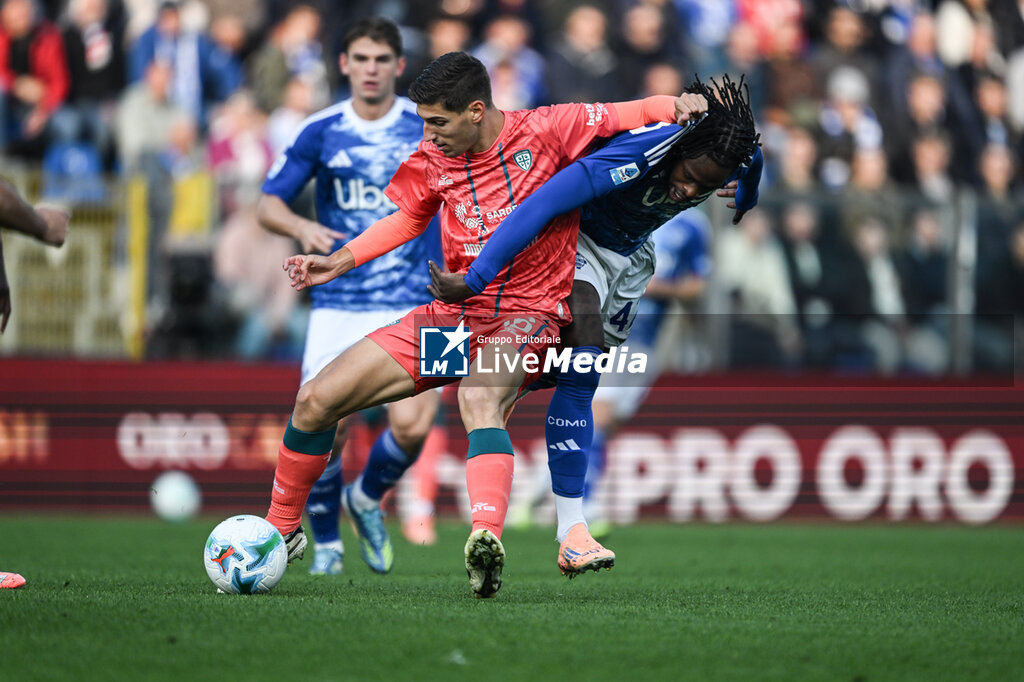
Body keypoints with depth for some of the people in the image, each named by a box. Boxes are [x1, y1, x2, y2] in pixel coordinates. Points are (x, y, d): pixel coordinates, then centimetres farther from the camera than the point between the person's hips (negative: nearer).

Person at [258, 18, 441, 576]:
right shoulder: (320, 132, 1)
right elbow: (269, 204, 4)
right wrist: (302, 228, -18)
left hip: (411, 305, -1)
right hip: (337, 305, 1)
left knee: (410, 427, -18)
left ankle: (368, 497, 15)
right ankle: (326, 542, 18)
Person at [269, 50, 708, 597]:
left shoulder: (546, 131, -8)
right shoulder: (433, 160, 5)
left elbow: (625, 115, -1)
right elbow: (408, 218, 23)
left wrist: (677, 105, -20)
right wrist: (342, 259, 14)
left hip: (524, 316, -6)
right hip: (453, 314, 6)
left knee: (479, 399, -41)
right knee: (315, 400, -1)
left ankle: (486, 537, -63)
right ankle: (281, 530, 21)